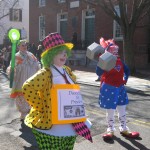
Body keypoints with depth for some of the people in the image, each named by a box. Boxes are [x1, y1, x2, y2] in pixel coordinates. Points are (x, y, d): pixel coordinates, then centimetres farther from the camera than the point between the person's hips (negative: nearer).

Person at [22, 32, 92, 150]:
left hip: (71, 123, 8)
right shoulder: (45, 73, -19)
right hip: (52, 125, -8)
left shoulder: (67, 71, 7)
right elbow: (27, 88, -32)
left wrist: (76, 108, 13)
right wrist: (42, 106, -22)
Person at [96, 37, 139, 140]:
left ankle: (124, 129, 31)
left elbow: (127, 70, 20)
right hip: (109, 89, -6)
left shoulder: (119, 61, 4)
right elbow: (99, 73, -27)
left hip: (120, 88, 6)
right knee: (110, 111, 5)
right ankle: (111, 130, 23)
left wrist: (125, 79, 9)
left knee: (122, 110, 15)